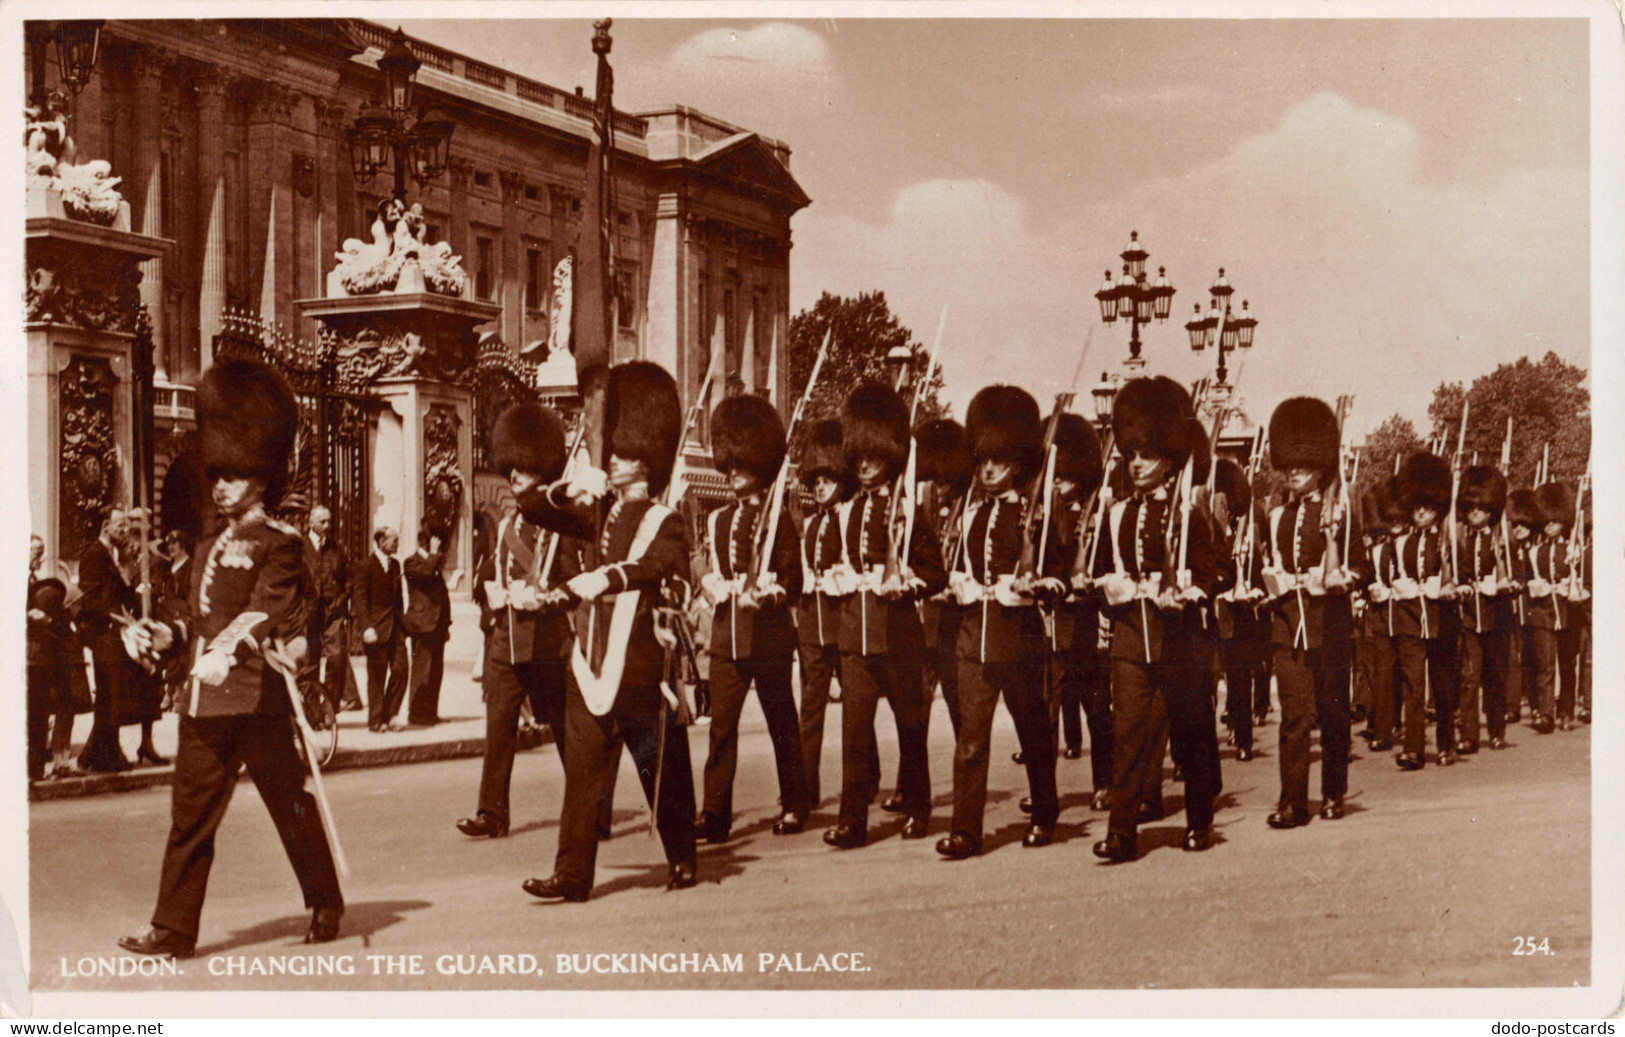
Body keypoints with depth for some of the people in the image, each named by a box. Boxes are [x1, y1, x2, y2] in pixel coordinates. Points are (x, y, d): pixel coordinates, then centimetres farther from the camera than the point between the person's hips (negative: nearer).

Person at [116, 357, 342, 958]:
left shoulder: (278, 544, -6)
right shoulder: (212, 549, 18)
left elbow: (267, 610, -19)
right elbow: (192, 613, 18)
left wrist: (232, 648, -35)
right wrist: (155, 633, -1)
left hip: (257, 699, -7)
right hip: (204, 702, 7)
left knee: (291, 805, 5)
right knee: (190, 814, 6)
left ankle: (326, 907, 21)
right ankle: (174, 929, 11)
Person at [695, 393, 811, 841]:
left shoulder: (777, 519, -2)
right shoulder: (719, 520, 13)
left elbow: (793, 581, -4)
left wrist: (765, 595, -21)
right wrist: (712, 585, -3)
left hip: (769, 636, -4)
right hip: (726, 637, 4)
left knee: (782, 724, 7)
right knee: (721, 724, -2)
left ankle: (794, 806, 21)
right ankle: (715, 813, -1)